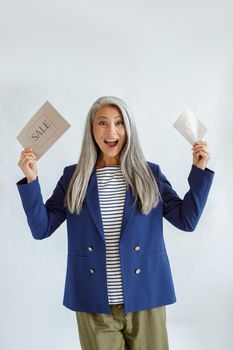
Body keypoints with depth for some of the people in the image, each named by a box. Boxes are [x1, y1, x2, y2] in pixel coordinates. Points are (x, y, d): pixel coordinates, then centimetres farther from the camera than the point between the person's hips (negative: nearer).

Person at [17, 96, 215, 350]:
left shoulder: (150, 174, 3)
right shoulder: (74, 177, 2)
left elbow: (186, 220, 2)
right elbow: (41, 228, 0)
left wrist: (199, 170, -5)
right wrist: (31, 180, -11)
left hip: (145, 298, 1)